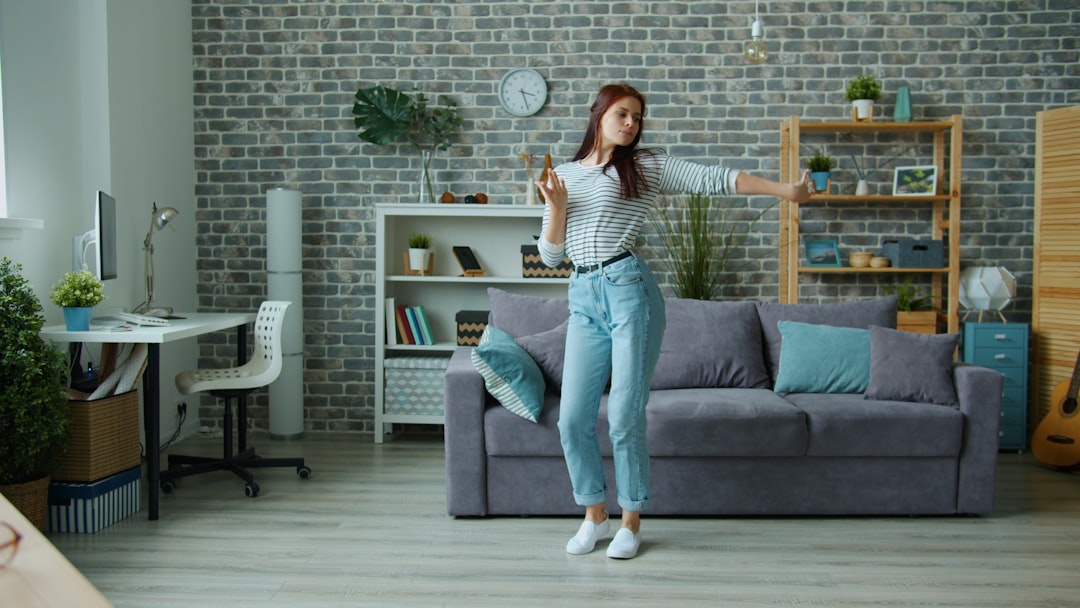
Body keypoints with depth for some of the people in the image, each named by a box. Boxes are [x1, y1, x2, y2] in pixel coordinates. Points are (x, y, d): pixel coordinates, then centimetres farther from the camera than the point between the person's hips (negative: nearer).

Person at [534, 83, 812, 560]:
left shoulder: (647, 167, 7)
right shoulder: (565, 176, 17)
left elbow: (715, 180, -1)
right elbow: (550, 255, 14)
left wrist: (784, 190, -9)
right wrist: (556, 207, -2)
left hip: (628, 290, -4)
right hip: (583, 299, 4)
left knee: (625, 417, -4)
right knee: (573, 419, 1)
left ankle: (631, 521, 14)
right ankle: (595, 517, 20)